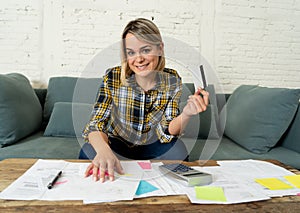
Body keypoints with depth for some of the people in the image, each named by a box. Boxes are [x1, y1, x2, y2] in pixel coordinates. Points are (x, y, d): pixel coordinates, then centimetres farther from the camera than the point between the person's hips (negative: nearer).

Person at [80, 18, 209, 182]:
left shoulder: (172, 80, -15)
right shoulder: (113, 78, -19)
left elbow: (166, 132, -15)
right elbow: (96, 124, -22)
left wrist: (186, 114, -37)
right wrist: (104, 150, -45)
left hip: (152, 145, 2)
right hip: (116, 143, -1)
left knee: (178, 151, -27)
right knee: (89, 152, -30)